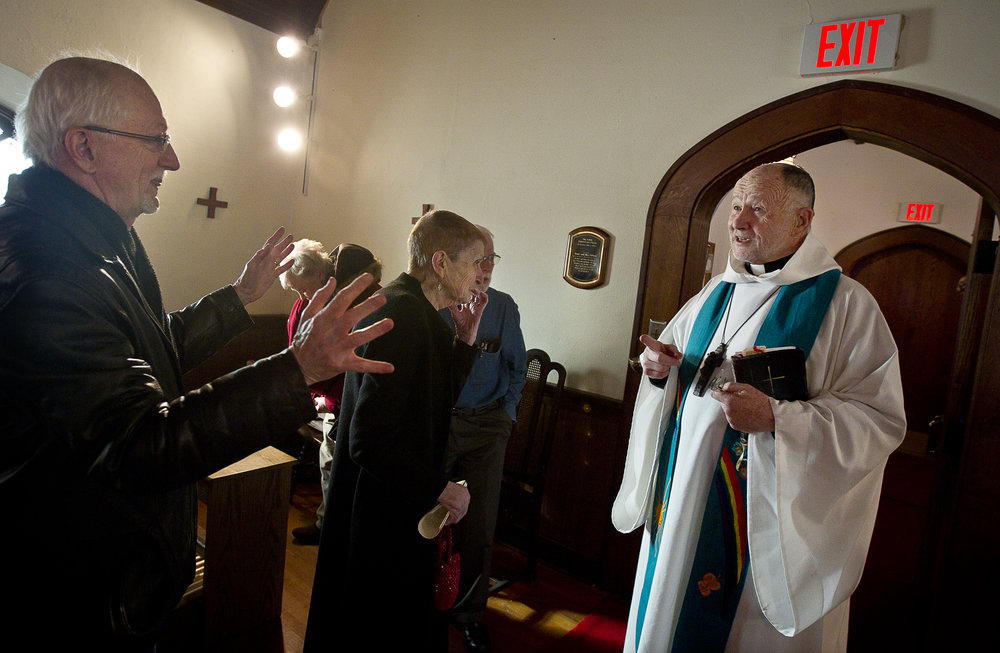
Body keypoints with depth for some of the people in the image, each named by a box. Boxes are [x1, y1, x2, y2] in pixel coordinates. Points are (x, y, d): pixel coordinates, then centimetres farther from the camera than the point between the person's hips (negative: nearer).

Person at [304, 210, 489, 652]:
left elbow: (438, 400, 11)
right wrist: (439, 488, -17)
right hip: (383, 514, -9)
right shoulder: (403, 314, -25)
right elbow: (370, 441, -28)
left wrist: (464, 338, 2)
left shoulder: (415, 310, 5)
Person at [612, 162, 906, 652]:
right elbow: (674, 362, 20)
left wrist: (776, 417, -28)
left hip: (774, 516, -5)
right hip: (684, 498, 6)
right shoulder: (716, 294, 7)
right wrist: (661, 368, -4)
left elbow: (881, 418, -16)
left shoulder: (845, 303, -10)